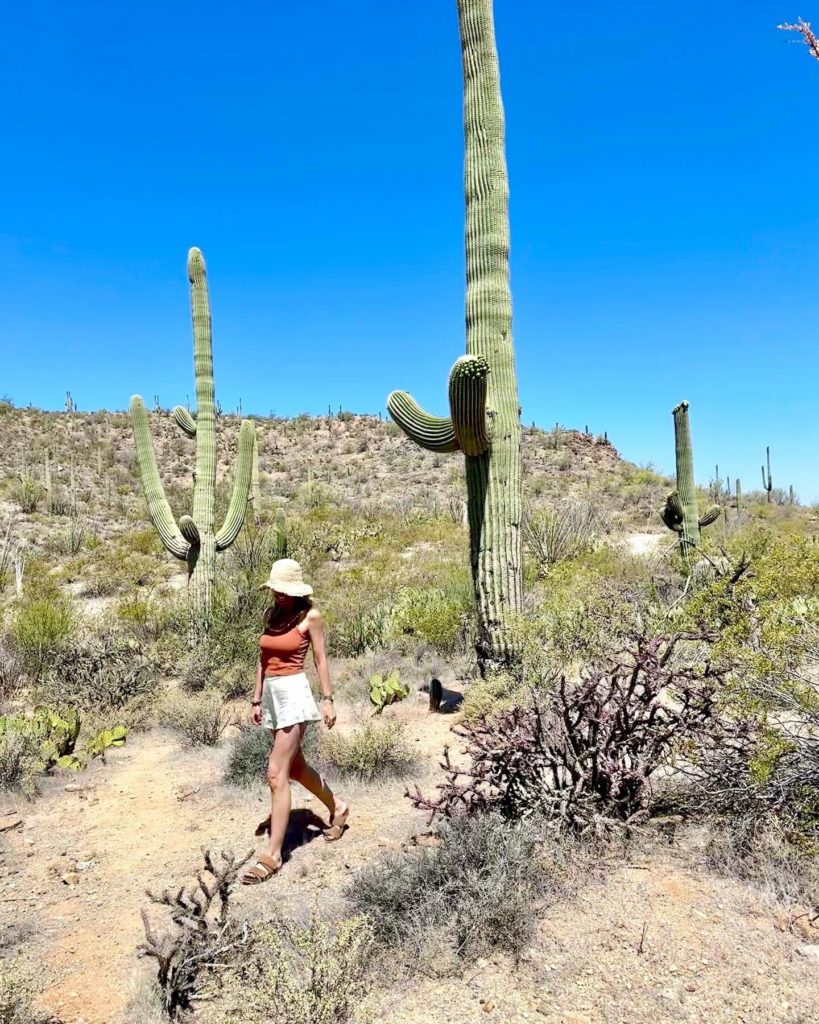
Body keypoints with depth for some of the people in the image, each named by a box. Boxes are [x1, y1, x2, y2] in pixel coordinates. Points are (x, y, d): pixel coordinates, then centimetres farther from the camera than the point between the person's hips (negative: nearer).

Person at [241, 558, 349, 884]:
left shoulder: (309, 616, -7)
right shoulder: (271, 614, 10)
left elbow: (320, 658, -4)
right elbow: (263, 658, 13)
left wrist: (327, 699, -5)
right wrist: (256, 700, 13)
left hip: (294, 692, -7)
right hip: (272, 694, 8)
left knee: (276, 775, -9)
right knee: (295, 767, 19)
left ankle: (272, 854, -1)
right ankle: (337, 808, 41)